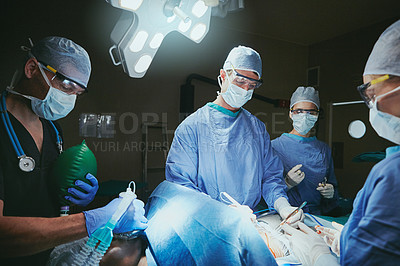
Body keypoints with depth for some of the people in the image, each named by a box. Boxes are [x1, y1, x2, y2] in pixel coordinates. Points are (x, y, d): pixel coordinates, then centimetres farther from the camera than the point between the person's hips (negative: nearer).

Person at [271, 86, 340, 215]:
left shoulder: (324, 149, 14)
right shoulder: (275, 146, -3)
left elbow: (333, 184, 23)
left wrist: (331, 192, 2)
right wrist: (287, 183, -20)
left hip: (321, 214, 6)